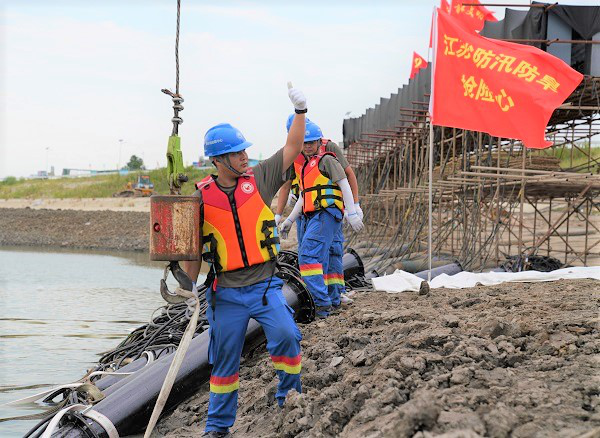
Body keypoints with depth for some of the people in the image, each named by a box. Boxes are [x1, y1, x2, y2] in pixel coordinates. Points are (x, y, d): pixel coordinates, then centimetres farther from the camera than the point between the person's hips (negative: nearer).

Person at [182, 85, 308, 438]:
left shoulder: (259, 179, 1)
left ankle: (289, 399, 6)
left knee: (286, 336, -18)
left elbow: (292, 149, -3)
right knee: (224, 357, 6)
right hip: (226, 292, 0)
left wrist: (300, 111, -13)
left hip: (264, 285, 1)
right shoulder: (201, 196, -1)